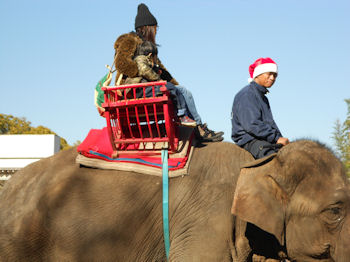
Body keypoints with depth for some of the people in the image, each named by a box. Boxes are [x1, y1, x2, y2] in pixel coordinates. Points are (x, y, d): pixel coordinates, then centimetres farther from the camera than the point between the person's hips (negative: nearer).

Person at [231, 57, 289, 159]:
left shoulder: (263, 98, 25)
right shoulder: (246, 95, -7)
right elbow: (251, 125, -18)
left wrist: (280, 138, 5)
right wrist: (276, 138, -18)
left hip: (265, 140, 9)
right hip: (249, 141, -9)